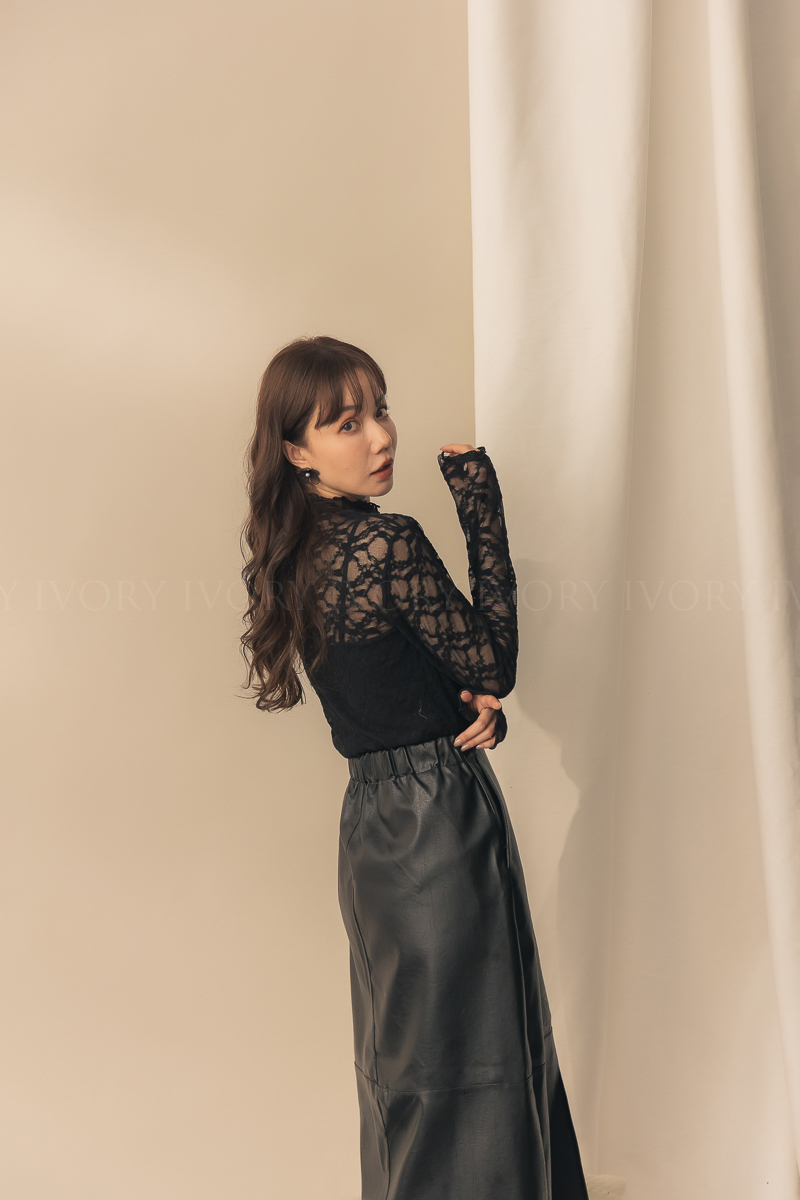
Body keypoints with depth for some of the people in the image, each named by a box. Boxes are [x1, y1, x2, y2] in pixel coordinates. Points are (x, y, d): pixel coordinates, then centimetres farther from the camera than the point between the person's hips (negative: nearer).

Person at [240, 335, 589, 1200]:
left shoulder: (291, 554, 6)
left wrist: (473, 706, -6)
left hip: (370, 816, 9)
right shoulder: (387, 544, -21)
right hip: (440, 816, -9)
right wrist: (483, 509, -9)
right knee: (467, 1068, 5)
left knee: (405, 1059, 22)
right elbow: (493, 659, -10)